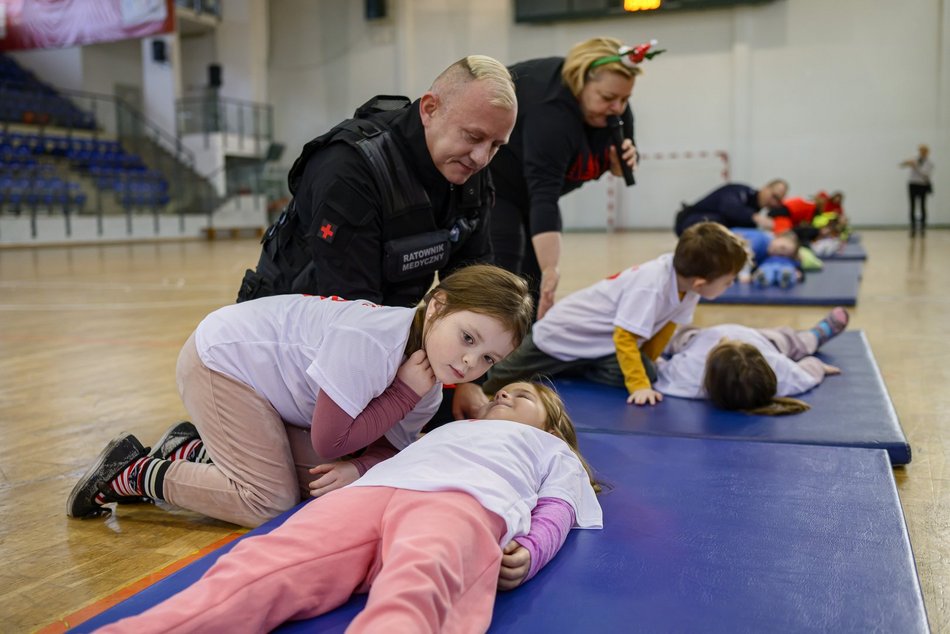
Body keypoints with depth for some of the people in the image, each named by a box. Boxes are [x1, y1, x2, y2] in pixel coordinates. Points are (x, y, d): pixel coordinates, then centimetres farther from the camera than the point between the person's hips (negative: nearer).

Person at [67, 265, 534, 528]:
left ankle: (191, 450, 18)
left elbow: (389, 447, -3)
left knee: (315, 482, 4)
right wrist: (407, 391, -26)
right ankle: (134, 472, 4)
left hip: (267, 376, 9)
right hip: (220, 358, -9)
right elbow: (330, 440, -26)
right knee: (272, 500, -11)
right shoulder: (368, 341, -35)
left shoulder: (428, 388, -6)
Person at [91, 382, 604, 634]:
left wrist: (525, 555, -7)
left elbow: (554, 516, 16)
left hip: (466, 501, -4)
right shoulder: (449, 429, 48)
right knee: (260, 565, -27)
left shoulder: (554, 451, 36)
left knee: (413, 585, -42)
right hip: (371, 489, 4)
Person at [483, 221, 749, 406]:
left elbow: (667, 324, 3)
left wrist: (646, 365, 7)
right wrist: (639, 385, -35)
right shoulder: (651, 285, -35)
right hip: (563, 334, -7)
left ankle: (578, 370, 8)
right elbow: (623, 337, -33)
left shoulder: (686, 278, -11)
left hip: (604, 344, 8)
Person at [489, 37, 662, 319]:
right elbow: (543, 197, -42)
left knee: (534, 273, 4)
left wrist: (622, 162, -23)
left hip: (527, 185, 8)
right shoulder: (552, 111, -36)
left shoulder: (614, 108, -12)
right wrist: (551, 272, -48)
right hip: (483, 174, -8)